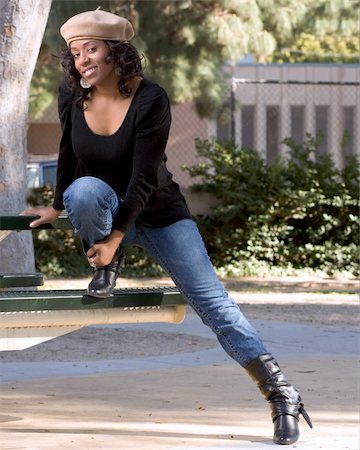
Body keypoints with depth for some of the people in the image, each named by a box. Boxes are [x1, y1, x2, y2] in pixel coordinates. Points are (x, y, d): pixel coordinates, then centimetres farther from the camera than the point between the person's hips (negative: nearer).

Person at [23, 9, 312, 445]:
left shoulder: (150, 100, -22)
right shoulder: (72, 96, -9)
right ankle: (108, 264, -5)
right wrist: (57, 207, 20)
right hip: (103, 206, 3)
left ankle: (279, 392, -17)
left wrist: (116, 237, -29)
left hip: (157, 212, -3)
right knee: (85, 190, -34)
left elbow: (144, 178, -23)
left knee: (211, 298, -15)